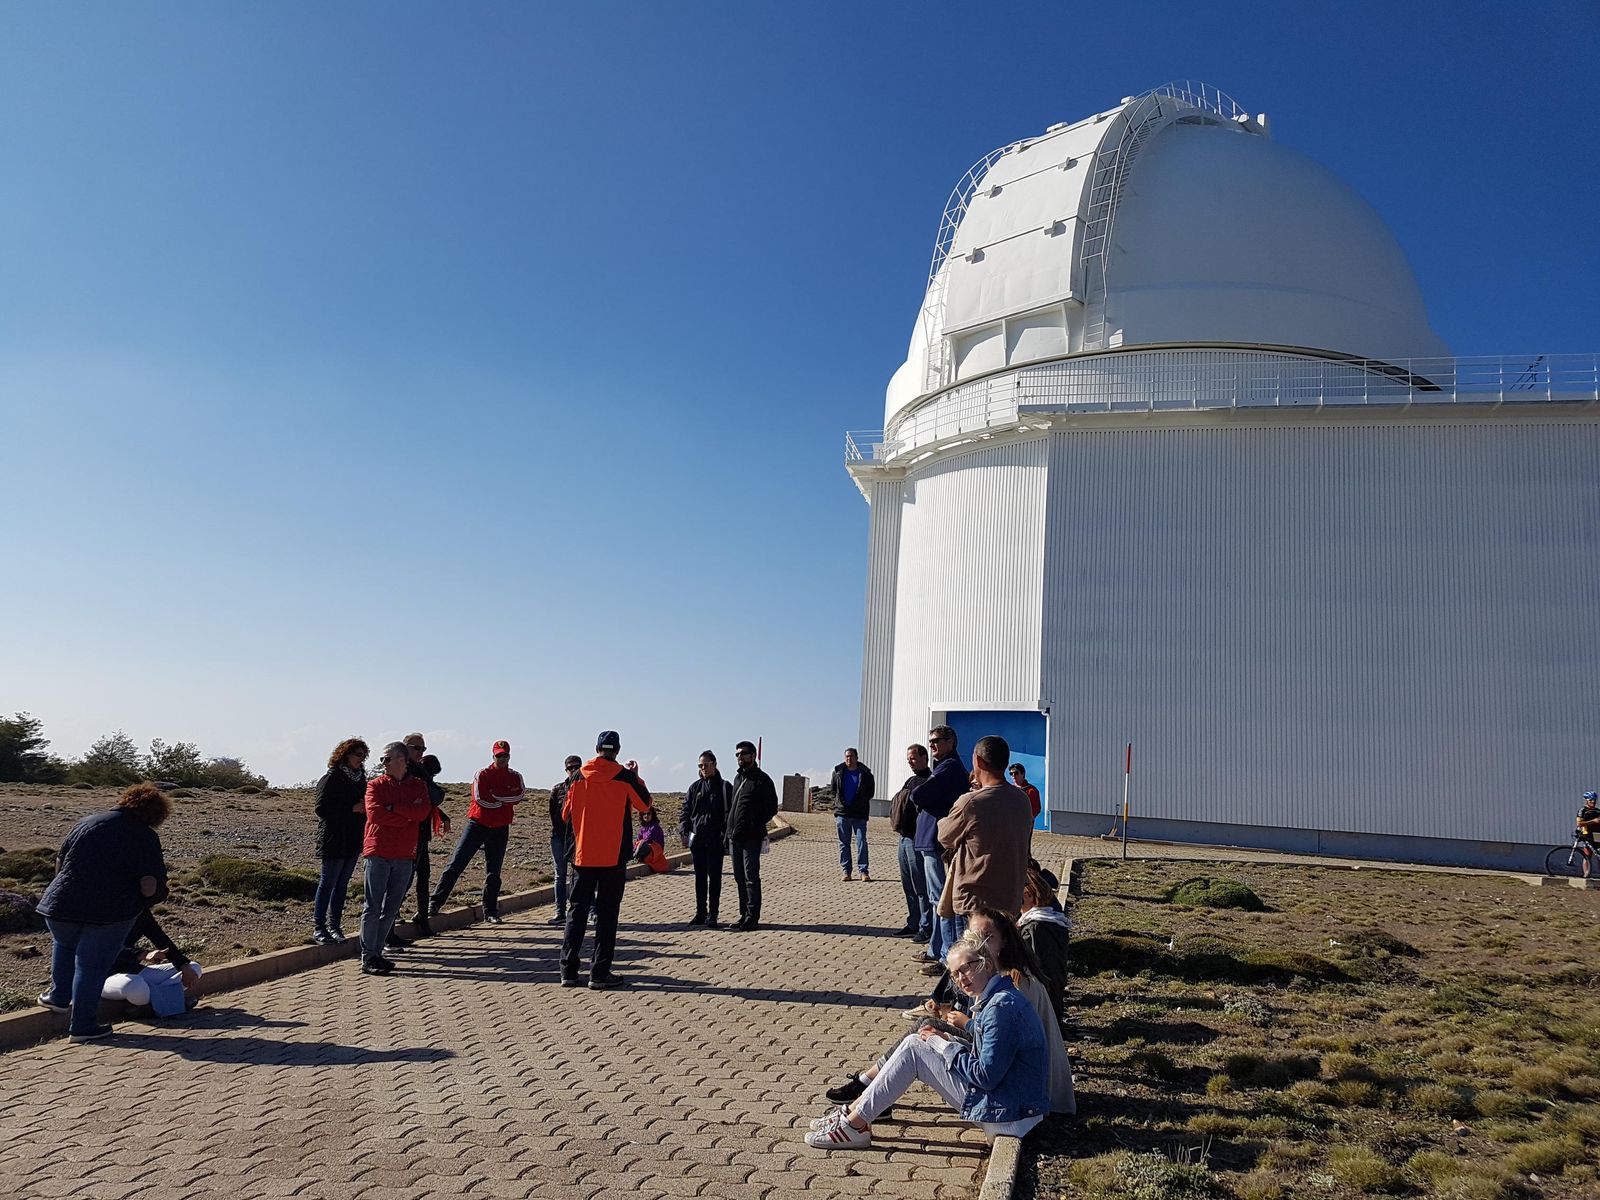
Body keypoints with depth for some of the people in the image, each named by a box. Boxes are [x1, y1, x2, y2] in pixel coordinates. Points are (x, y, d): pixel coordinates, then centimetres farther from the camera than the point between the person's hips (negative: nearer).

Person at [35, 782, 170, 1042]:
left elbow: (60, 860, 17)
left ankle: (59, 996, 37)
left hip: (62, 903, 5)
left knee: (65, 945, 34)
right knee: (92, 966, 8)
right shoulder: (145, 838, -4)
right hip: (110, 912, -4)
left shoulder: (88, 821, 11)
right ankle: (83, 1025, 14)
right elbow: (150, 886, -12)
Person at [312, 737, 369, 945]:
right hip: (334, 841, -7)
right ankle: (318, 928, 4)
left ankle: (334, 926, 15)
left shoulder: (360, 779, 12)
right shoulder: (331, 779, -9)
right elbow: (322, 809, -16)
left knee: (342, 884, 10)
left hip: (353, 842, 7)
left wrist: (364, 808, -1)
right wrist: (352, 809, -19)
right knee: (328, 883, -2)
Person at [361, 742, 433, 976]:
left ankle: (377, 952, 19)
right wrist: (408, 815, -9)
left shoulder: (418, 785, 8)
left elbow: (423, 812, -9)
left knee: (391, 910, 9)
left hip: (405, 856, 3)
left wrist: (393, 807, -13)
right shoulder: (376, 785, 3)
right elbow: (375, 814, -13)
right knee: (373, 908, -2)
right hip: (378, 853, -3)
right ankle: (368, 958, 2)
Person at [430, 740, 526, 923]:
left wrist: (494, 795, -17)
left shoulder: (515, 777, 6)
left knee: (493, 872, 7)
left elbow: (520, 795, -14)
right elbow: (480, 798, -17)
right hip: (477, 824, -2)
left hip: (500, 830, 2)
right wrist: (506, 799, -10)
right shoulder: (483, 775, -2)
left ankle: (491, 912, 15)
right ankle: (434, 903, -2)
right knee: (456, 864, -6)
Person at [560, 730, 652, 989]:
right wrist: (636, 777, 18)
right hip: (614, 856, -2)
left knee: (577, 910, 10)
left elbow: (566, 813, 10)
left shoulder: (578, 776, 1)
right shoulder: (625, 776, -6)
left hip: (583, 854, 3)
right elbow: (644, 804, 8)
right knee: (607, 913, 2)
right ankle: (600, 973, 1)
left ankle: (568, 970, 9)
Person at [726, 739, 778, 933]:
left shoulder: (762, 779, -6)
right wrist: (728, 827, 12)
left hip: (751, 837, -8)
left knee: (751, 877, -6)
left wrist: (755, 824, -12)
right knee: (740, 878, 12)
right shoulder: (737, 778, 17)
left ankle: (752, 918, -3)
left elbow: (772, 808, -8)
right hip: (734, 837, 8)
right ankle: (745, 915, 20)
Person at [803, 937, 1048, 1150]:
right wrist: (945, 1040, 5)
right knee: (914, 1042, 10)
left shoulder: (1002, 1006, -21)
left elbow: (987, 1076, -23)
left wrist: (943, 1045, -11)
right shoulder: (994, 999, 11)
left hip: (1008, 1116, -10)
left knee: (912, 1049, -10)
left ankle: (854, 1126, -3)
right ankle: (854, 1111, 13)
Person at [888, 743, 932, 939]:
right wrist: (896, 822, 14)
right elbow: (898, 805, 25)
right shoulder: (911, 780, 19)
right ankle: (913, 924, 22)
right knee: (908, 885, 14)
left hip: (917, 839, -10)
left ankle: (926, 927, 2)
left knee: (921, 886, -4)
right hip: (905, 837, 10)